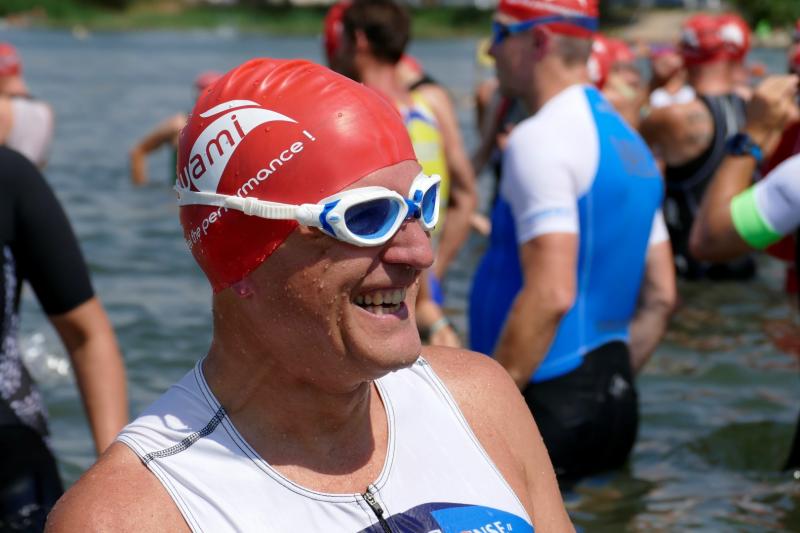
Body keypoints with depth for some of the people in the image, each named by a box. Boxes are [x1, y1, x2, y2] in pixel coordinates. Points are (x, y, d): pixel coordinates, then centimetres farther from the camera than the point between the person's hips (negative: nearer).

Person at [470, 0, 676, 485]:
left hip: (548, 406, -9)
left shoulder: (542, 138, -14)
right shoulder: (629, 142, 14)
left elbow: (550, 295, -24)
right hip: (615, 406, 9)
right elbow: (660, 296, 17)